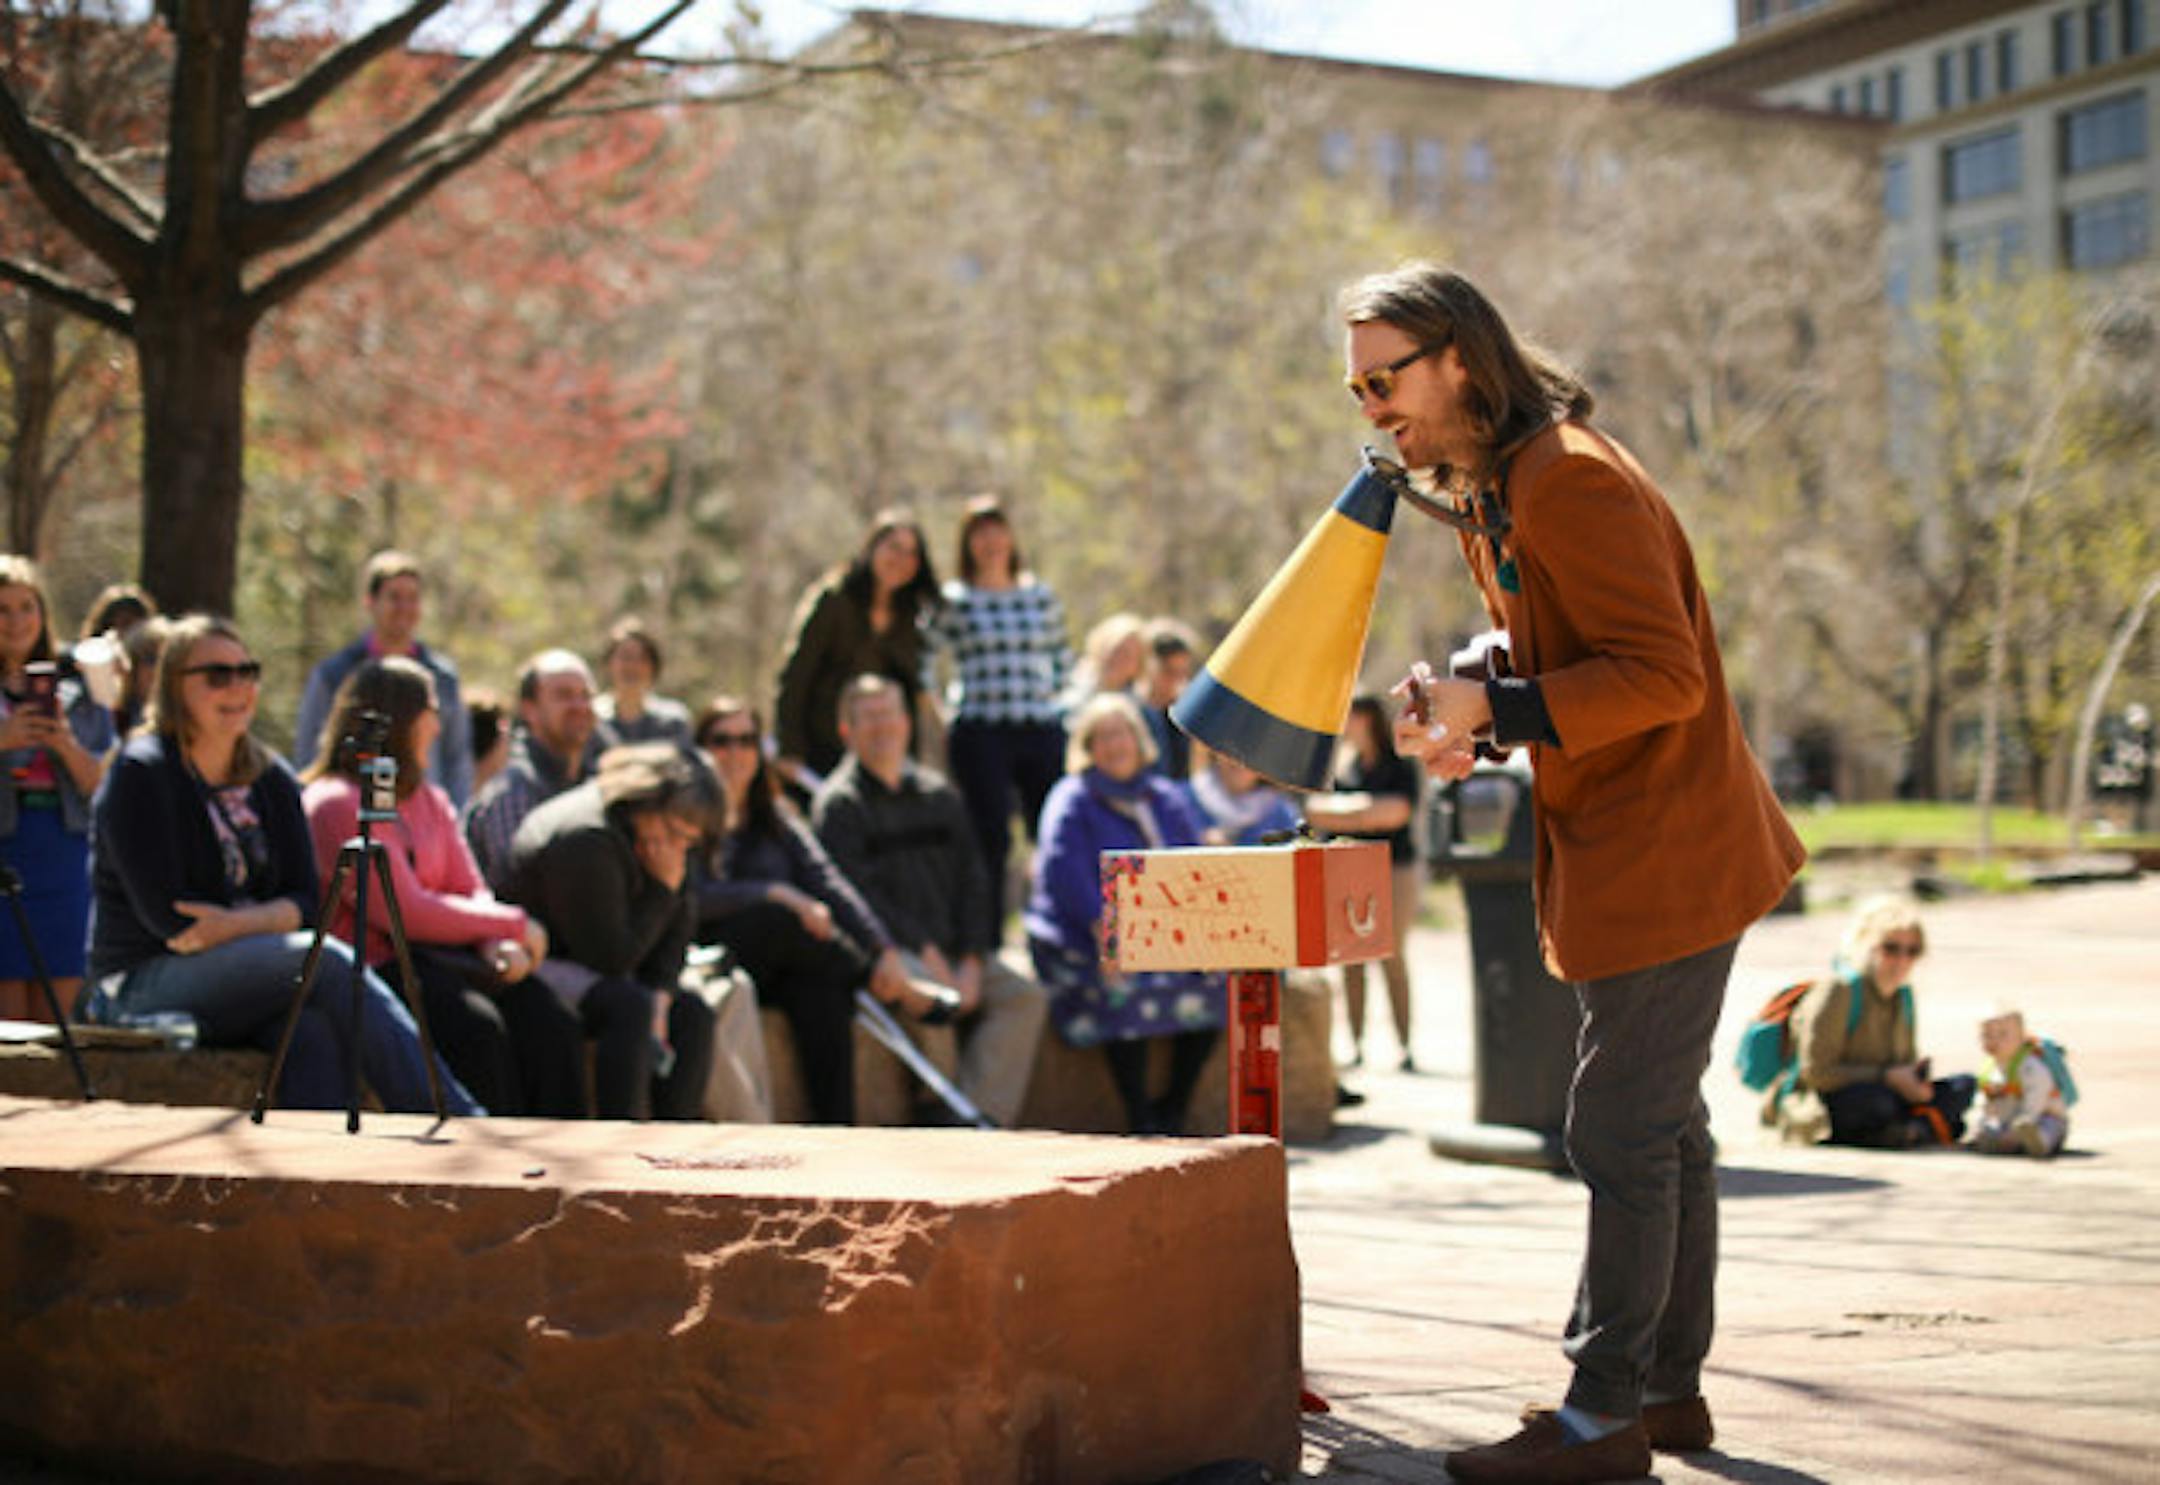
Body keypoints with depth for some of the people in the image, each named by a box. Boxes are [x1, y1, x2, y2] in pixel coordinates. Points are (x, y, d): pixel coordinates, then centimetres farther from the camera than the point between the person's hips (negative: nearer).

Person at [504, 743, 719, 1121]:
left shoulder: (661, 841, 3)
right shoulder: (584, 841, -26)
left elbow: (674, 937, 6)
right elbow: (611, 957, -24)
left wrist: (660, 997, -12)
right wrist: (663, 891, -19)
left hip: (586, 970, 9)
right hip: (535, 966, -9)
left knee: (693, 1015, -8)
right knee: (631, 1009, -33)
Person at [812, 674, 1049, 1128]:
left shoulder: (940, 796, 18)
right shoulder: (837, 804, 2)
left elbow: (973, 883, 13)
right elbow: (860, 897, -8)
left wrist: (971, 966, -3)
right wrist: (928, 957, -14)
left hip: (953, 951, 5)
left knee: (1025, 997, -18)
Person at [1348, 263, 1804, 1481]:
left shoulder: (1570, 479, -19)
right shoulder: (1496, 491, 14)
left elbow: (1663, 676, -24)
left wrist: (1493, 712, -24)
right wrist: (1466, 712, 4)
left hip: (1664, 858, -11)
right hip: (1633, 856, 11)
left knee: (1624, 1133, -6)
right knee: (1662, 1127, 16)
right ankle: (1671, 1387, 26)